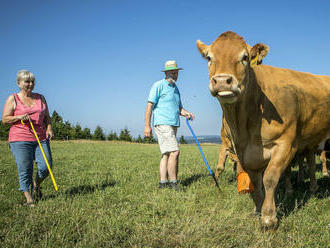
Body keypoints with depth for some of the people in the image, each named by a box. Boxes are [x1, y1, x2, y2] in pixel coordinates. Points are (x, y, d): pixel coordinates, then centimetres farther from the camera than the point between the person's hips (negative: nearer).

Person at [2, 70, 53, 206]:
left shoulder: (40, 98, 15)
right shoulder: (13, 99, 4)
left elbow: (47, 117, 19)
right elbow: (5, 119, 2)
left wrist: (49, 128, 1)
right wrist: (20, 117, -14)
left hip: (41, 138, 3)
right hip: (20, 139, -3)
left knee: (46, 166, -4)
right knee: (25, 170, -4)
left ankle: (36, 186, 25)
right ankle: (29, 199, 9)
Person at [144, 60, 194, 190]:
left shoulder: (175, 88, 21)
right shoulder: (159, 85, -3)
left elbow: (179, 107, 25)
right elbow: (149, 105, -8)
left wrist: (186, 113, 2)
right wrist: (147, 125, -15)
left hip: (173, 125, 9)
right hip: (163, 124, -9)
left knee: (166, 154, 8)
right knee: (174, 151, -15)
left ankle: (163, 182, 12)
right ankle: (173, 183, -8)